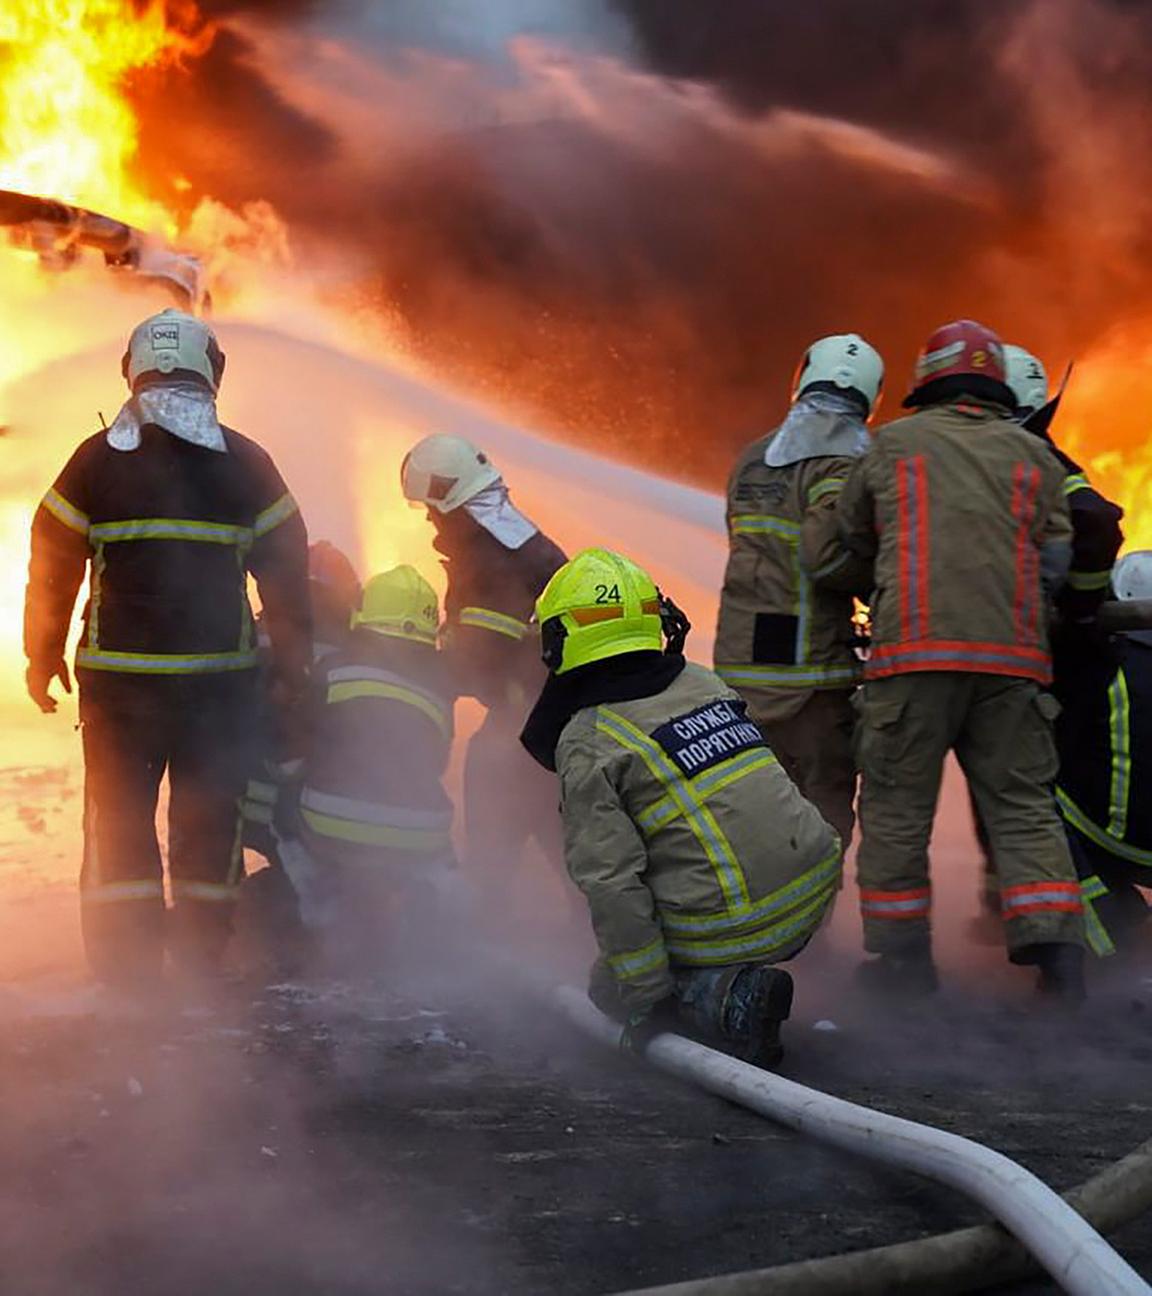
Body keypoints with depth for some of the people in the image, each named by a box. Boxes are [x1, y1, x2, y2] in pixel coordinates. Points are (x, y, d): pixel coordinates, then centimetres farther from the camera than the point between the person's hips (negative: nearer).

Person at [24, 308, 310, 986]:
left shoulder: (97, 459, -2)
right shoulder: (246, 463, 1)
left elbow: (53, 564, 2)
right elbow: (287, 568, 3)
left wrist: (44, 655, 13)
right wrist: (294, 663, 12)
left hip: (119, 674, 0)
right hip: (221, 672, 1)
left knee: (119, 811, 8)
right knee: (210, 811, 11)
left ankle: (126, 957, 6)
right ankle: (204, 950, 15)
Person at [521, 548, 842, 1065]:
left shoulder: (586, 745, -9)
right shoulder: (704, 683, 10)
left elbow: (609, 881, -13)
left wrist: (645, 1000, -9)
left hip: (725, 928, -7)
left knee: (612, 988, 17)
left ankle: (721, 995, -8)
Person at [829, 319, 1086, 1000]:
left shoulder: (892, 444, 10)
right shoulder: (1032, 454, 14)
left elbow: (852, 540, 19)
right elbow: (1053, 563, 11)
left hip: (914, 649, -2)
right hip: (1013, 657, 2)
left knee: (897, 809, 6)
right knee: (1025, 809, 5)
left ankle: (902, 962, 8)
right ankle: (1059, 963, -4)